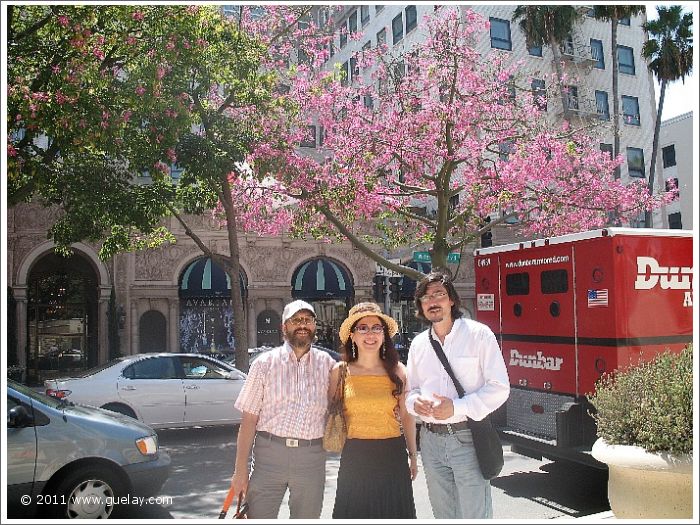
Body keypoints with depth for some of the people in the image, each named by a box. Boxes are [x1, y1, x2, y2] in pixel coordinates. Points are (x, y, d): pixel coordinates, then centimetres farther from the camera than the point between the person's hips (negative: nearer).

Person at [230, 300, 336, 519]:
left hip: (312, 457, 1)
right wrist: (240, 470, -4)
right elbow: (249, 420, 0)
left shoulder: (327, 364, 6)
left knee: (307, 517, 12)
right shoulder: (265, 363, 2)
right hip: (269, 452, -1)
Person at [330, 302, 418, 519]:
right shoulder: (340, 371, -1)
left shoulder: (398, 370, 1)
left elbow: (407, 416, 8)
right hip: (354, 458, 0)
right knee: (355, 513, 9)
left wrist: (413, 456, 11)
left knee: (393, 513, 10)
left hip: (393, 455, 1)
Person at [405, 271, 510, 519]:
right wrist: (415, 402, -7)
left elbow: (499, 387, -9)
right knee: (443, 515, 16)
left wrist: (457, 408, -19)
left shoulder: (478, 334, -6)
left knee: (475, 514, 1)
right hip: (430, 440, 5)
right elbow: (410, 389, 17)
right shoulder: (418, 343, 10)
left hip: (466, 439, -5)